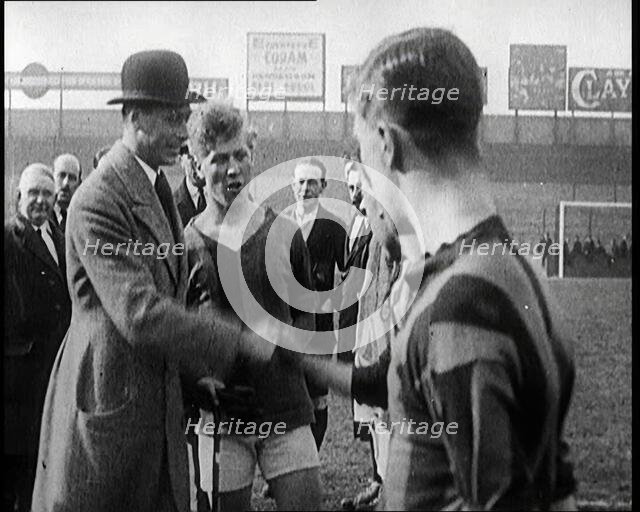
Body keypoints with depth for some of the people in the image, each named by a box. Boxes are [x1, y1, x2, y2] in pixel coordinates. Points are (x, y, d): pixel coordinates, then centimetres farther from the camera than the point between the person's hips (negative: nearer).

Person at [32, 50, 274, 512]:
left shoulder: (158, 188, 14)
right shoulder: (98, 201, -18)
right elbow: (139, 314, -25)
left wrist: (193, 367, 11)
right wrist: (241, 341, -23)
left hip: (159, 402, 9)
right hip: (108, 407, -9)